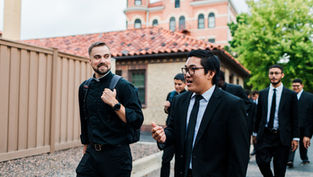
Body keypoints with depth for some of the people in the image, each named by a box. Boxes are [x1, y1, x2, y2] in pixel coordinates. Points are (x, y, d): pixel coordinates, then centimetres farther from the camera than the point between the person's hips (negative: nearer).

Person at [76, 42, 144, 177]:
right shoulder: (84, 87, 6)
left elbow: (137, 121, -16)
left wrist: (114, 103, -23)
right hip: (91, 153, 5)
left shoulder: (124, 86, -11)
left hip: (117, 155, -4)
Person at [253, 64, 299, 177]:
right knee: (261, 161, -8)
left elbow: (294, 118, 1)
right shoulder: (262, 94, 7)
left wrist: (295, 138, -2)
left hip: (282, 137, -1)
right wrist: (255, 133, 11)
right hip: (265, 135, 2)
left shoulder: (291, 95, 0)